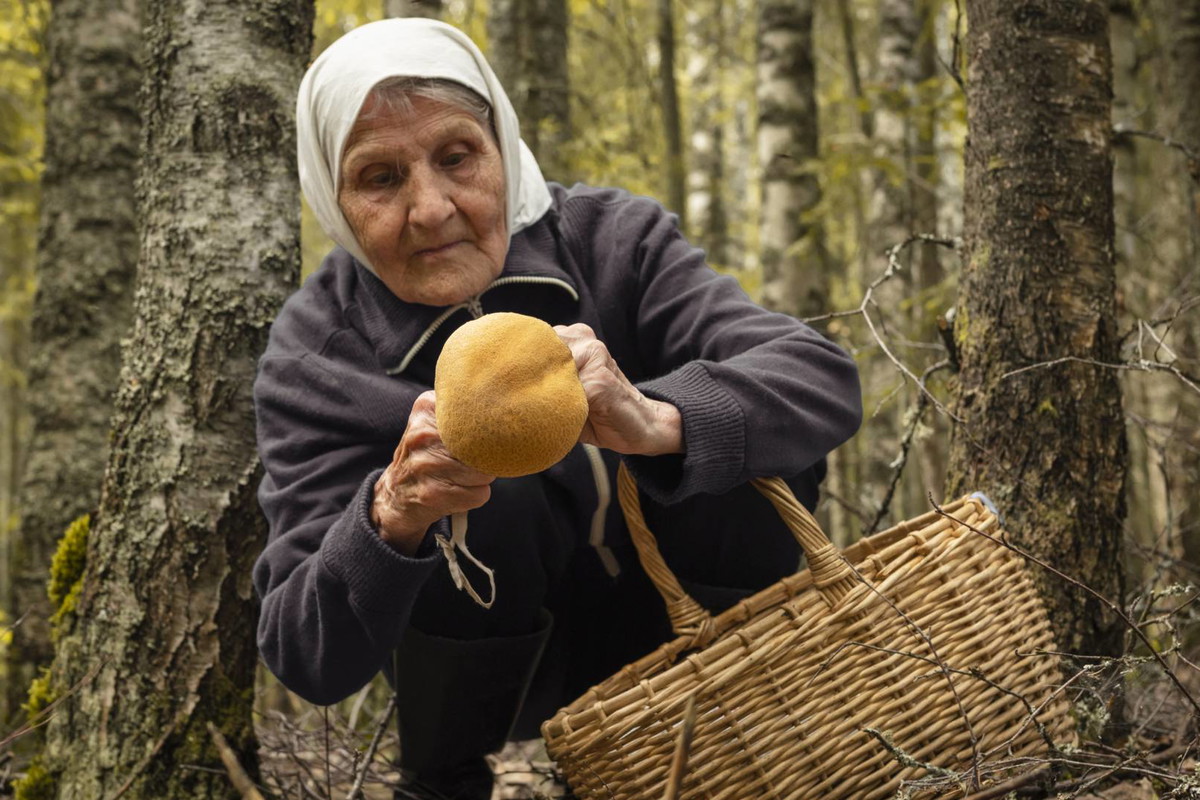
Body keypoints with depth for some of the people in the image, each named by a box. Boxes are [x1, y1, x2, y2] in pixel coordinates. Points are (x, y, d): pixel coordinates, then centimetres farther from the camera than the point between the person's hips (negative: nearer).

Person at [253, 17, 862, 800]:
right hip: (498, 670, -1)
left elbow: (825, 379, -31)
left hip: (669, 636, 1)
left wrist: (655, 421, -52)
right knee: (490, 494, -30)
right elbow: (306, 661, -26)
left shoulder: (612, 239, -18)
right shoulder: (316, 356, -19)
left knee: (730, 429, -24)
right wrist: (392, 519, -48)